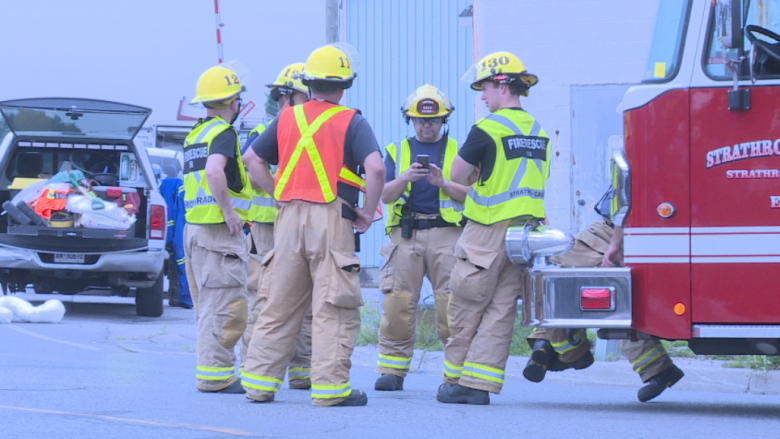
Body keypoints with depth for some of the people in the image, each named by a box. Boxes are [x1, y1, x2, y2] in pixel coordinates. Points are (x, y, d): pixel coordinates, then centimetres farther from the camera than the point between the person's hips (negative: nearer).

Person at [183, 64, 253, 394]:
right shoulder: (223, 133, -11)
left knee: (209, 305, 13)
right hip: (219, 230, -10)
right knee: (226, 306, -8)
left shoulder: (195, 135, 18)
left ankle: (211, 371, 15)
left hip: (194, 227, 10)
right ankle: (215, 375, -10)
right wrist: (229, 211, -21)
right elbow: (214, 172, -28)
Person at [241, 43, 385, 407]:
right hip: (331, 218, -5)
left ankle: (259, 381, 12)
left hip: (289, 214, 5)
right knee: (333, 308, -1)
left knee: (280, 304, 11)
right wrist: (368, 211, -4)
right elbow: (375, 168, -16)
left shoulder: (287, 118, 11)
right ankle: (330, 387, -4)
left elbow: (252, 159, 16)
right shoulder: (351, 123, -3)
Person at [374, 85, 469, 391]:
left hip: (446, 232, -1)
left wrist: (444, 183, -13)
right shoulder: (397, 151, 16)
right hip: (406, 234, 1)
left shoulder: (457, 151, 13)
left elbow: (470, 194, 4)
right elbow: (386, 195, 5)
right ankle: (392, 371, 1)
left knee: (452, 303, -8)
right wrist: (405, 178, -14)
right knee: (398, 302, -4)